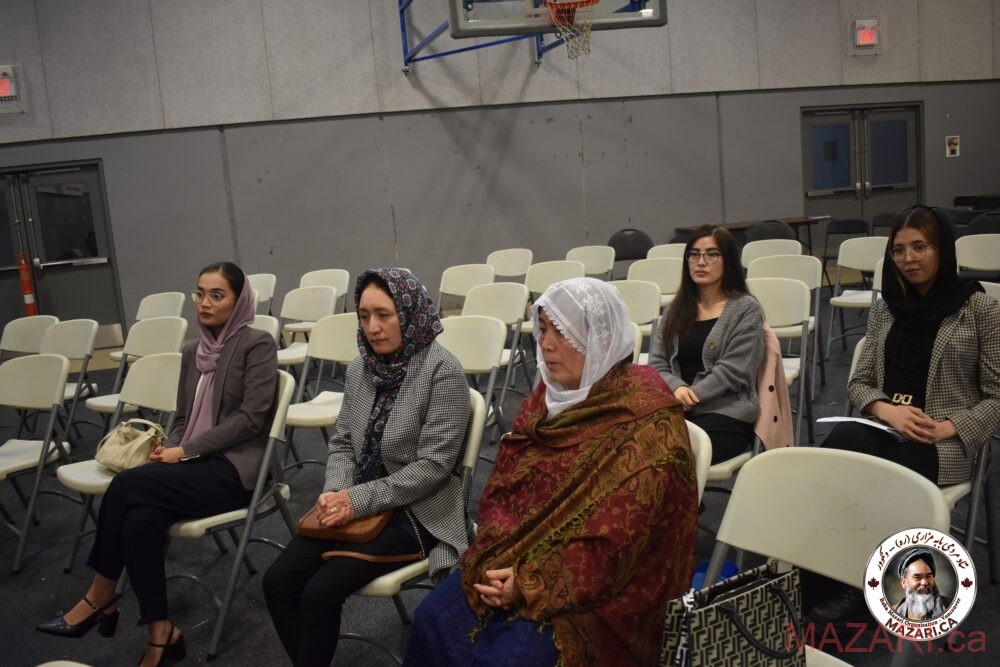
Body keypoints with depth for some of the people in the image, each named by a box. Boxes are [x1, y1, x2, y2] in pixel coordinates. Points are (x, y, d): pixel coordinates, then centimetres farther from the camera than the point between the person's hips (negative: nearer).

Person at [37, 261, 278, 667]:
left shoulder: (257, 345, -6)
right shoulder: (192, 352, 16)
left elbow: (251, 417, -13)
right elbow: (183, 418, 20)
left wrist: (185, 451, -14)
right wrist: (168, 450, -3)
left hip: (236, 468, -6)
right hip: (195, 464, 6)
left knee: (128, 484, -24)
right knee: (139, 518, -25)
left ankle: (100, 597, -6)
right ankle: (160, 634, -16)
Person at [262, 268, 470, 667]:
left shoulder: (443, 371, -16)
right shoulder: (361, 368, 5)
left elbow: (432, 467, -19)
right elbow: (342, 443, 10)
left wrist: (359, 500, -20)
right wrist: (336, 492, -10)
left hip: (416, 510, -6)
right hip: (357, 504, 7)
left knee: (321, 591, -20)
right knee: (278, 582, -8)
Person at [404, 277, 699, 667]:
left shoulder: (647, 425, -18)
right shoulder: (551, 394, 5)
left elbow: (615, 543, -20)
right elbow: (502, 485, 7)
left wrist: (532, 583, -20)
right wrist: (500, 555, -10)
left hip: (598, 592, -6)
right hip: (517, 560, 7)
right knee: (431, 621, -10)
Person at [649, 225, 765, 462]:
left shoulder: (746, 309, 3)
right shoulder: (676, 309, 18)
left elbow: (733, 371, -7)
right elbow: (656, 364, 10)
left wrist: (688, 398, -14)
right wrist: (677, 388, -11)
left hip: (725, 412, -3)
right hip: (676, 408, 4)